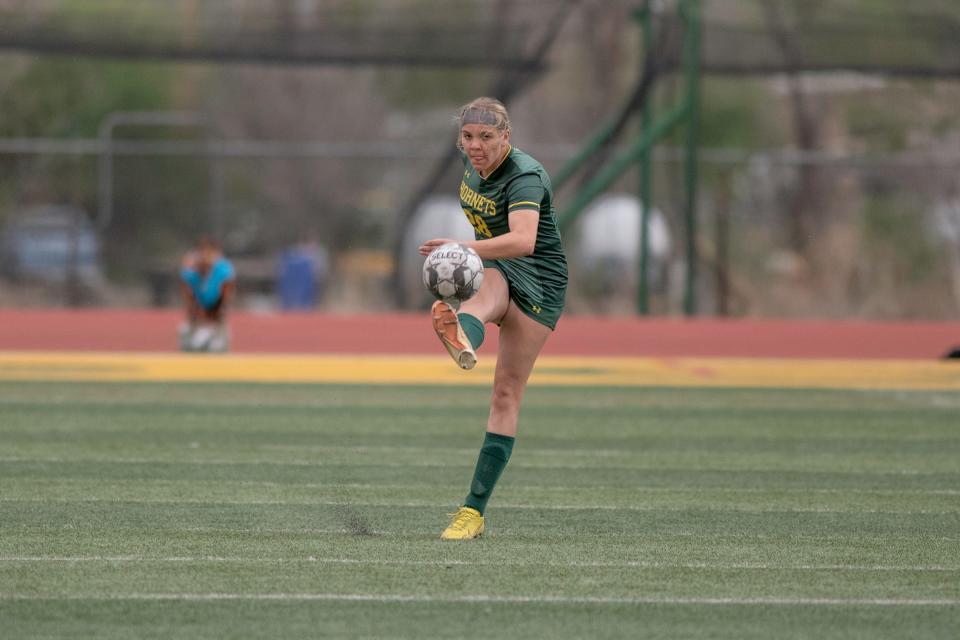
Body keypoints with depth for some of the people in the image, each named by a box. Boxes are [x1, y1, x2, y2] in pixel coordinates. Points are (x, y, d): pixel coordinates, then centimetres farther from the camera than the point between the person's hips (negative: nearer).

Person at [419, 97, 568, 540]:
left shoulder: (525, 177, -24)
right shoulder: (473, 162, 0)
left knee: (507, 395, -8)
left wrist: (466, 248, -56)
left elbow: (523, 240, -42)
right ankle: (462, 340, -74)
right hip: (492, 268, 5)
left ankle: (474, 510, -4)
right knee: (485, 293, -36)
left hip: (537, 280, -5)